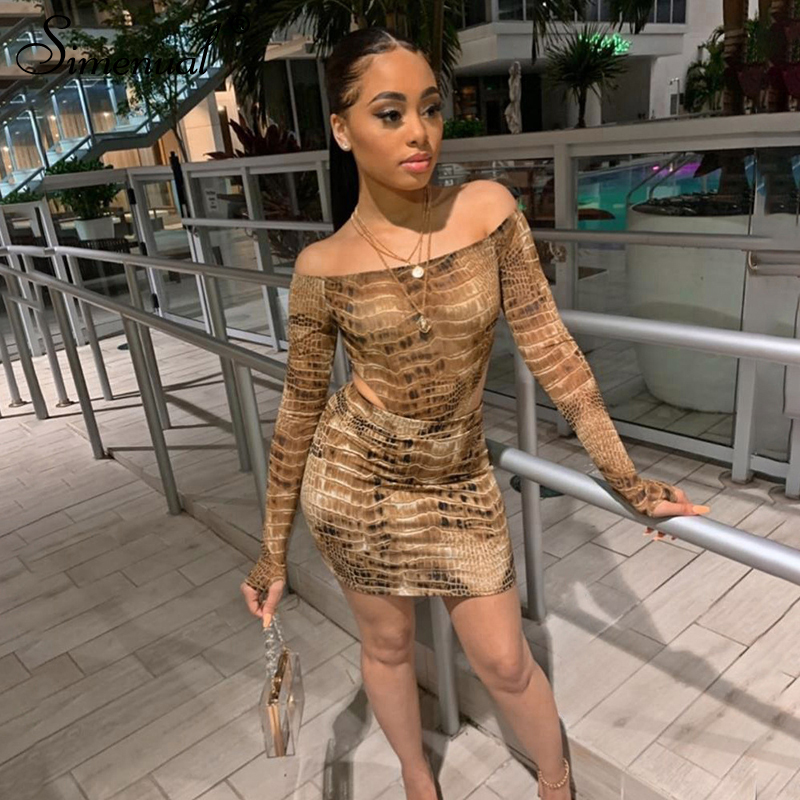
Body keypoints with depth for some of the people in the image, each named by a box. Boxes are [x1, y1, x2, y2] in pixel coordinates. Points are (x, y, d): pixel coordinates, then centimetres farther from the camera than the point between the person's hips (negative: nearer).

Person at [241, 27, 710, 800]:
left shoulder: (489, 209, -10)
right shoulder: (323, 267, -12)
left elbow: (549, 348, -7)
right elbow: (299, 410, -4)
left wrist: (626, 476, -7)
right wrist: (273, 551, 2)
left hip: (460, 483, 1)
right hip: (356, 479, 0)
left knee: (503, 661, 12)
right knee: (387, 646, 19)